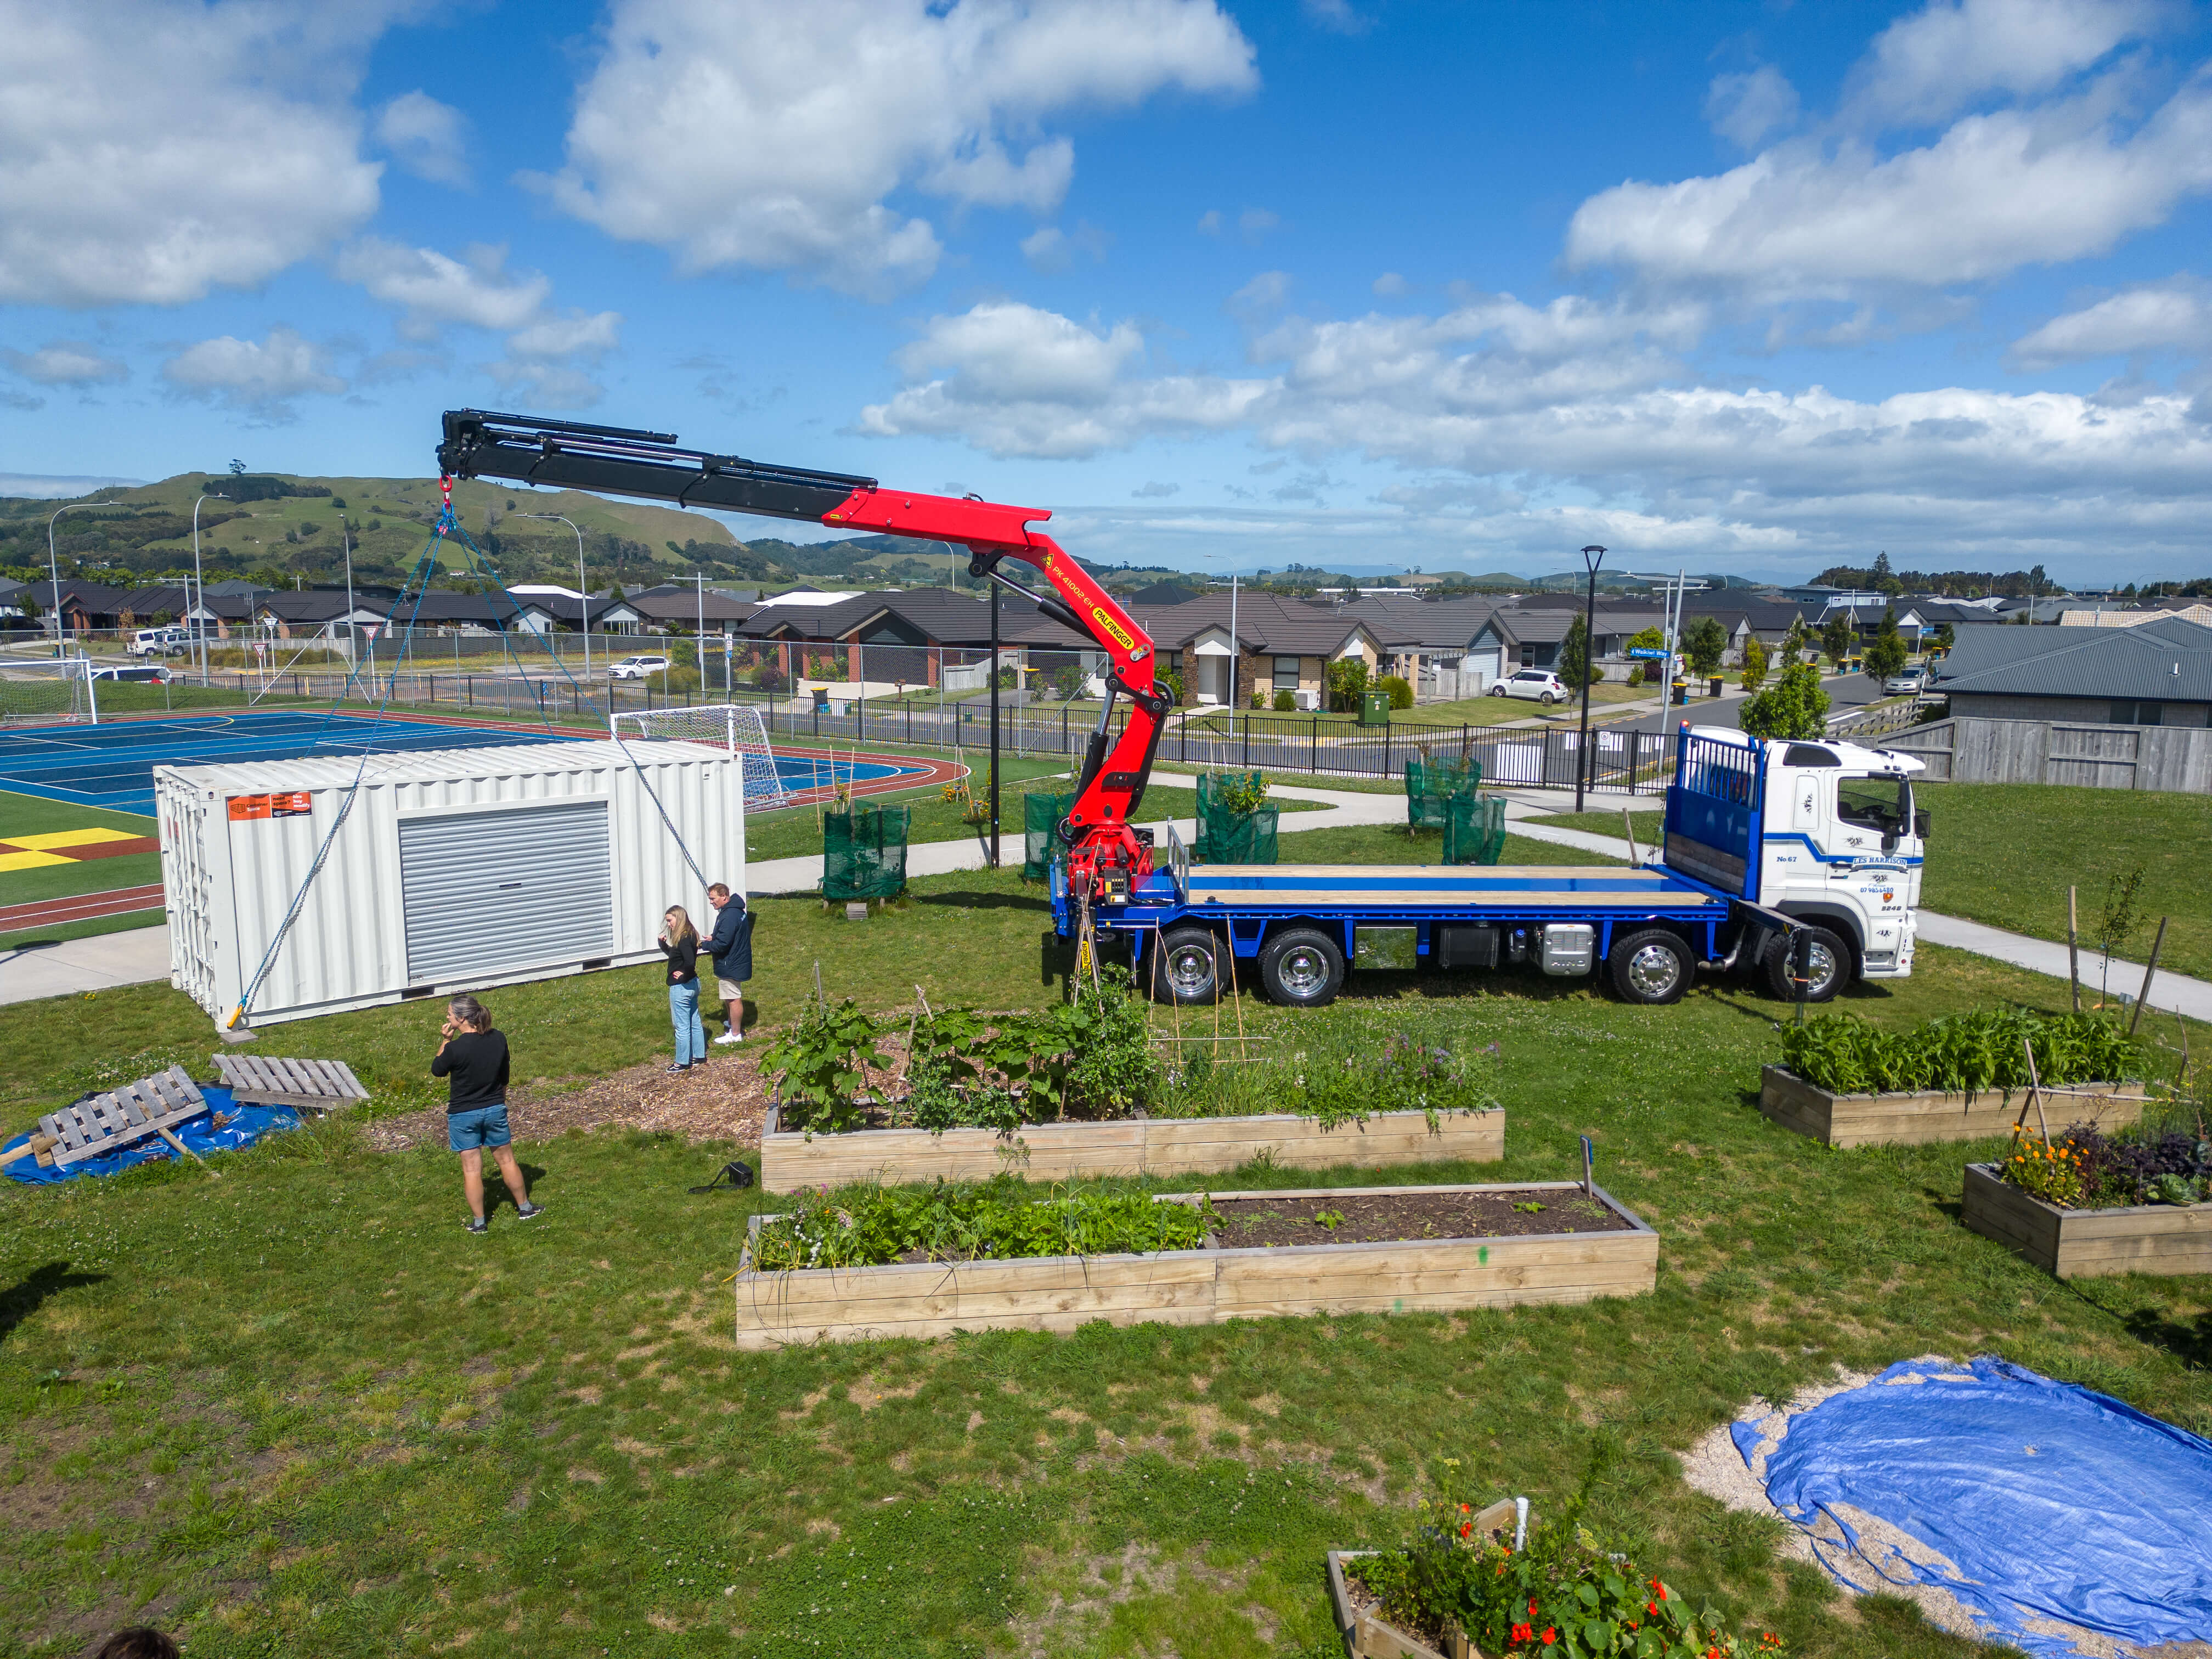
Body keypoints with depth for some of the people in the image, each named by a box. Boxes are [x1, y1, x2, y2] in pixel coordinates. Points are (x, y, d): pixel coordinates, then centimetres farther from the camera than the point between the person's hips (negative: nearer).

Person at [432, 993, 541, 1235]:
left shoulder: (455, 1047, -22)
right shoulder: (499, 1040, -6)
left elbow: (437, 1070, -3)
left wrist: (446, 1041, -3)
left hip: (463, 1115, -4)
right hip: (495, 1110, 4)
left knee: (472, 1169, 7)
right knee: (507, 1160, 17)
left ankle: (478, 1222, 16)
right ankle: (525, 1208, 29)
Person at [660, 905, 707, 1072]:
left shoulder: (683, 939, -22)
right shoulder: (691, 935, 7)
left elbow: (690, 962, -36)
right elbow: (674, 954, 19)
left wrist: (683, 976, -19)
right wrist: (663, 943, 3)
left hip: (681, 988, -10)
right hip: (693, 984, 10)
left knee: (682, 1027, 3)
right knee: (695, 1022, 18)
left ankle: (683, 1062, 13)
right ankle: (698, 1056, 29)